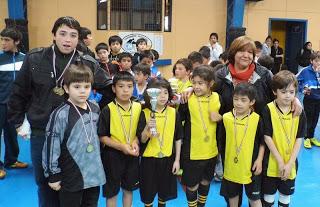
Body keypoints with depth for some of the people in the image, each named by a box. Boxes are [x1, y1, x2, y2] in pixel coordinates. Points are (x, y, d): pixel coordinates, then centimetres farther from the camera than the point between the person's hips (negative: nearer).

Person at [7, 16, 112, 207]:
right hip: (41, 132, 1)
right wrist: (19, 121, 7)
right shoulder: (34, 58, -2)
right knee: (45, 180, 17)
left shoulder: (88, 63, -4)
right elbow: (19, 92, 6)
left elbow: (109, 87, 5)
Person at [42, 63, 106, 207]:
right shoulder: (61, 115, -17)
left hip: (94, 173, 6)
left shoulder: (95, 109, 2)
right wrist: (53, 176, -8)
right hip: (71, 177, -5)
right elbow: (51, 147, -13)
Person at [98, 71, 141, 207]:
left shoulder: (138, 107, -2)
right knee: (111, 191, 9)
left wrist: (135, 142, -12)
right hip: (113, 155, -3)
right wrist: (121, 146, -21)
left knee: (129, 188, 19)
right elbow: (102, 137, -11)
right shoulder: (108, 110, -13)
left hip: (132, 155, 4)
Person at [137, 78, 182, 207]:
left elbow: (178, 138, 2)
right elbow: (142, 140, -10)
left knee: (165, 192, 16)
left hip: (168, 159, 2)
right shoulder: (145, 113, -9)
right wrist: (147, 128, -29)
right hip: (149, 159, -1)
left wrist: (177, 160, 1)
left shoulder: (173, 113, -4)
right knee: (148, 193, 10)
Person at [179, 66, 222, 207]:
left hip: (211, 150, 4)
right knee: (192, 184, 9)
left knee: (206, 181, 22)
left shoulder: (217, 98, -2)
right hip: (192, 151, -4)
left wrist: (220, 117, -7)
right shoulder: (188, 99, -13)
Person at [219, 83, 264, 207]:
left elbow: (262, 142, -1)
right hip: (231, 165, 2)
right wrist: (223, 159, 8)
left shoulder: (256, 119, -11)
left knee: (254, 197, 12)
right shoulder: (226, 118, -7)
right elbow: (222, 141, 4)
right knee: (232, 195, 20)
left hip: (250, 165, -2)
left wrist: (259, 160, -7)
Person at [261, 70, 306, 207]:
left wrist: (289, 163, -10)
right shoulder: (268, 110, -14)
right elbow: (267, 137, -13)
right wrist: (280, 161, -13)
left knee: (286, 193, 18)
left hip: (290, 163, 2)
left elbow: (299, 139, -4)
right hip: (272, 162, -2)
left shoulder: (299, 112, -5)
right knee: (269, 193, 14)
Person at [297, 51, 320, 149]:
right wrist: (302, 89, -11)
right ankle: (307, 138, 24)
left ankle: (311, 137, 33)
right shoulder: (305, 71, -12)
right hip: (309, 99, -3)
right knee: (308, 119, 6)